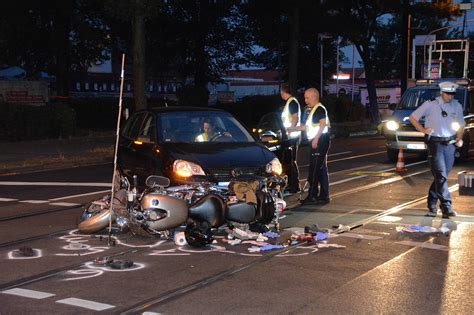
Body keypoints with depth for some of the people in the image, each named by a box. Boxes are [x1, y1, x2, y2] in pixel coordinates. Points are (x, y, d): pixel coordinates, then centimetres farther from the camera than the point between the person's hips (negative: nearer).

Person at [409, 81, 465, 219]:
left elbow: (461, 124, 22)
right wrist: (423, 130, -7)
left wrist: (459, 138, 6)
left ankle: (432, 203, 23)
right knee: (441, 176, -12)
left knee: (441, 176, 9)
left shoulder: (457, 106, 9)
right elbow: (412, 117, 3)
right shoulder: (430, 105, -5)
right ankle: (446, 207, -14)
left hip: (450, 144, 5)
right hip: (435, 144, -5)